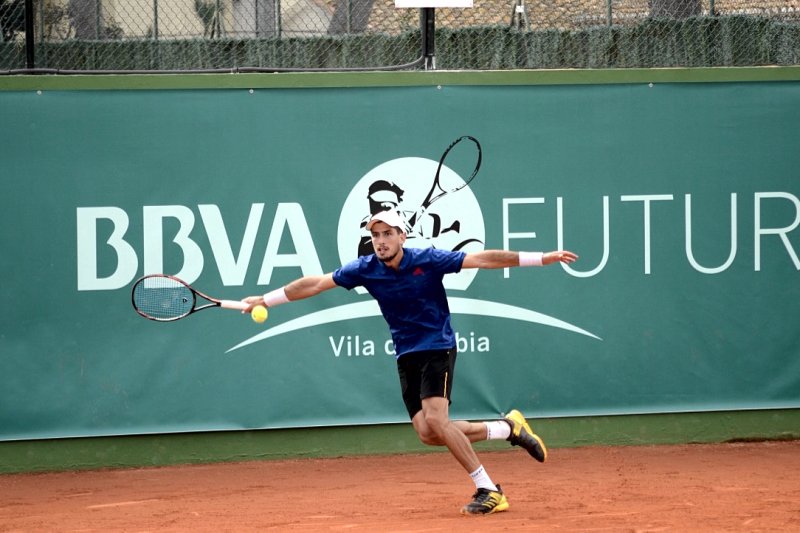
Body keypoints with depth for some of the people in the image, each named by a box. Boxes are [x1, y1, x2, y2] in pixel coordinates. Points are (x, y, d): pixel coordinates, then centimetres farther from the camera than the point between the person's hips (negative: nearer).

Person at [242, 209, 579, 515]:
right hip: (406, 356, 5)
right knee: (427, 433, -5)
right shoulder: (366, 270, -3)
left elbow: (483, 259, -15)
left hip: (437, 348, -5)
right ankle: (508, 428, 14)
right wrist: (265, 300, -1)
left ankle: (487, 490, -14)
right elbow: (315, 284, 1)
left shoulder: (427, 260, -13)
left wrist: (543, 258, -19)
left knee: (435, 420, -23)